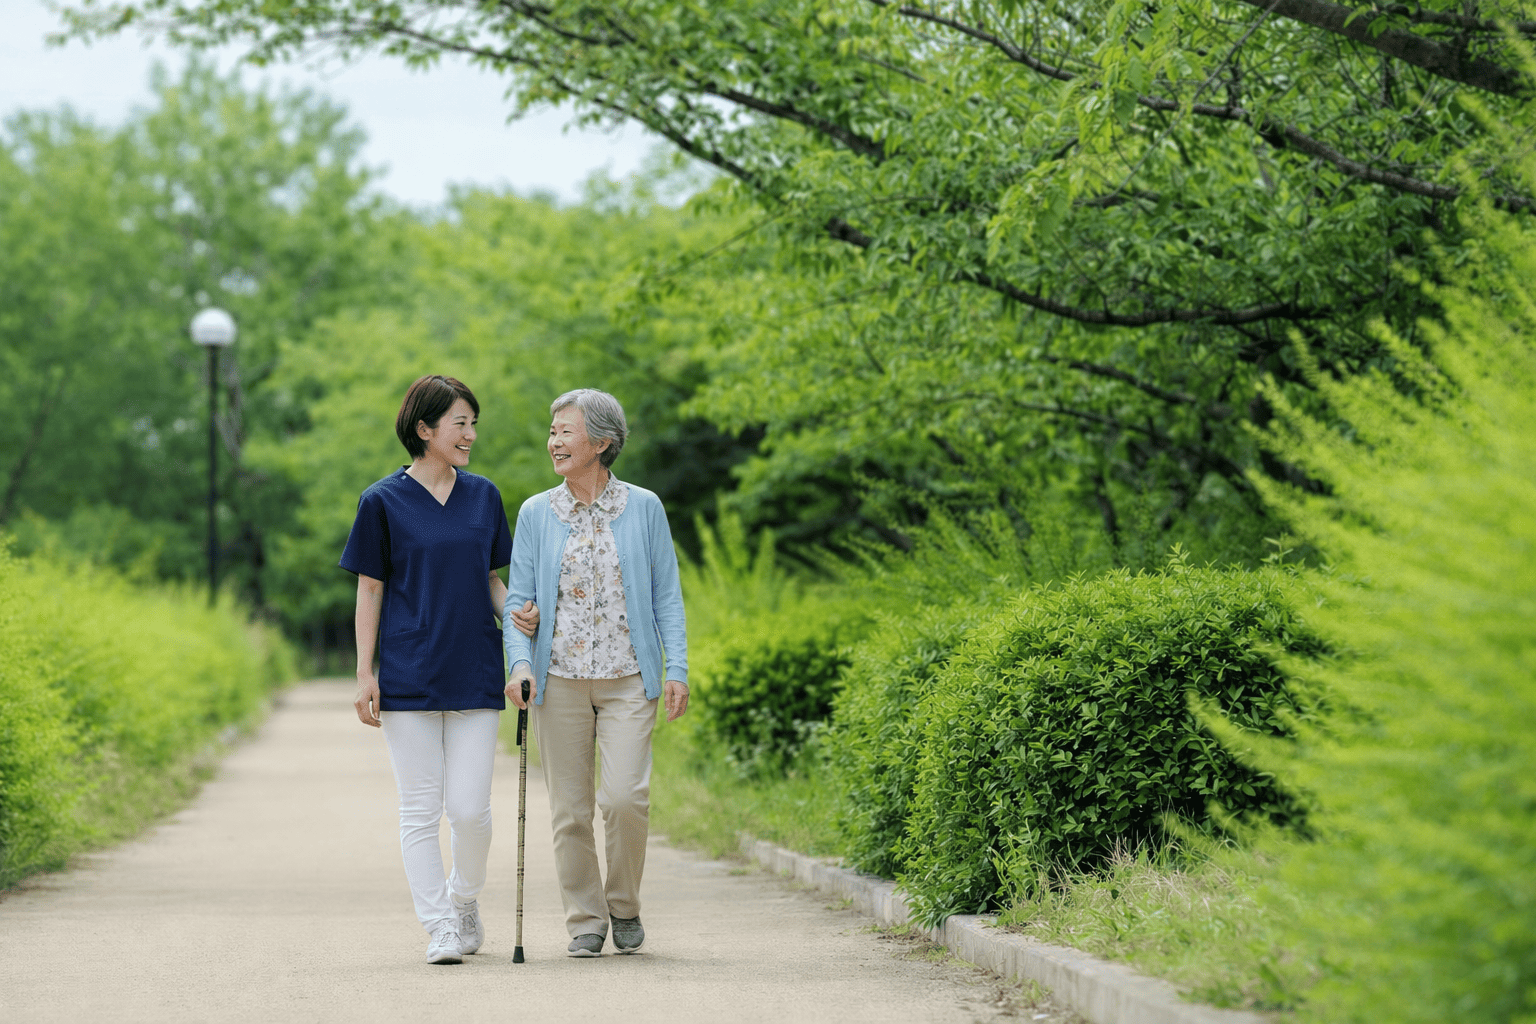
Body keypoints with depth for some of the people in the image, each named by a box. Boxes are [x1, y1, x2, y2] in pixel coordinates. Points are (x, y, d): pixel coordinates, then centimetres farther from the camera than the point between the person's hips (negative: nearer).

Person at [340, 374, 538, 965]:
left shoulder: (484, 497, 10)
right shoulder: (383, 502, 0)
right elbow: (370, 589, 2)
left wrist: (514, 612, -5)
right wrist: (364, 673, -3)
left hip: (475, 673, 2)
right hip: (409, 676, -2)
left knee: (470, 807, -2)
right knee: (420, 808, -1)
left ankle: (464, 897, 24)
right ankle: (440, 929, 6)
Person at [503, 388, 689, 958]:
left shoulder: (643, 509, 4)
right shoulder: (536, 514, 6)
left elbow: (666, 595, 7)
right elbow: (519, 597, 6)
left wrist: (676, 668, -3)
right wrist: (520, 663, -10)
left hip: (628, 678, -2)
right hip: (559, 680, 2)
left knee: (626, 795, -14)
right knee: (569, 808, 1)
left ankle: (624, 906, 9)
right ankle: (586, 922, 14)